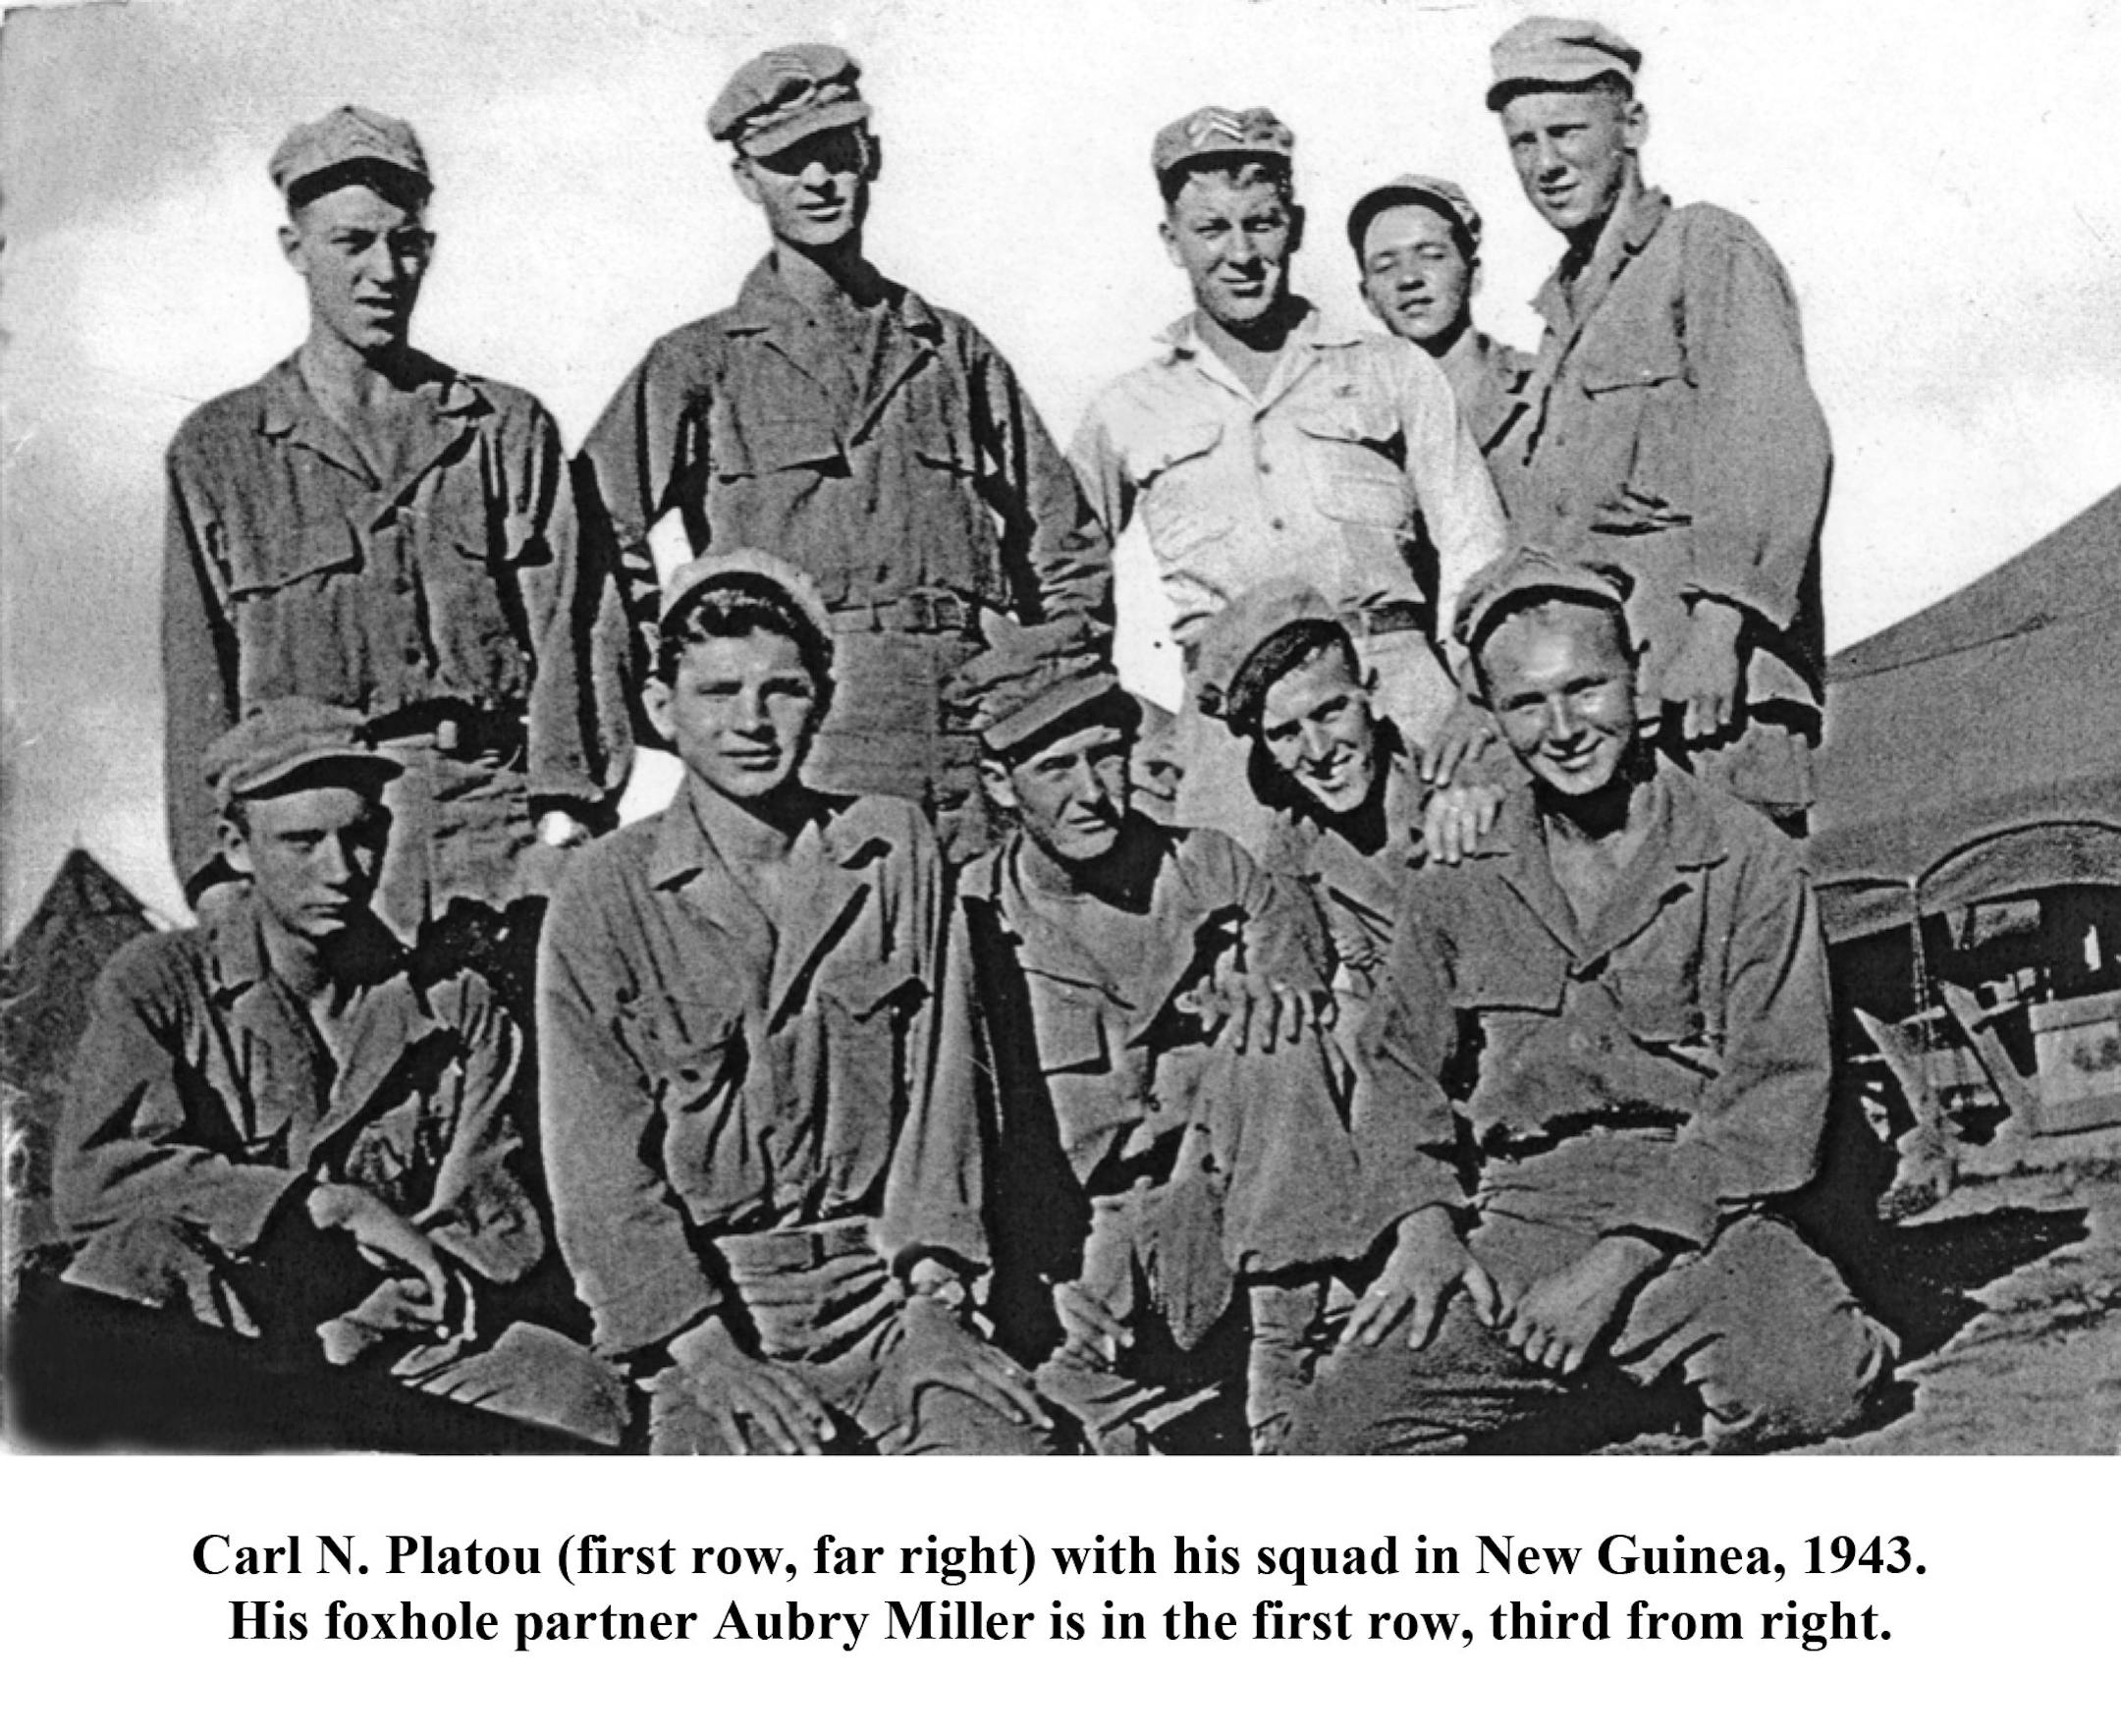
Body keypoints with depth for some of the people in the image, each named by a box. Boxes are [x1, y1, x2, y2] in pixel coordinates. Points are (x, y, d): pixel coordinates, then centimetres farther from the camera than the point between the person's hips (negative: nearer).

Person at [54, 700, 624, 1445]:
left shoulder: (456, 1010, 10)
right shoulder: (156, 985, 4)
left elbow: (498, 1230, 5)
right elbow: (91, 1176, -12)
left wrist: (356, 1329, -14)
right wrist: (322, 1204, -17)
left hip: (387, 1342, 2)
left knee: (577, 1393, -26)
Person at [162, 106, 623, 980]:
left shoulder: (509, 428, 13)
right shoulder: (218, 450, 10)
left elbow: (568, 636, 5)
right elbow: (198, 682, 7)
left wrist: (566, 820, -8)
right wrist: (221, 877, -1)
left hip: (505, 820, 1)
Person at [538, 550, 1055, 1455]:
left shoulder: (895, 848, 5)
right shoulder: (604, 900, -2)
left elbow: (936, 1083, 3)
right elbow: (598, 1157, -5)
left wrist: (933, 1302, -6)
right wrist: (706, 1349, -13)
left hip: (886, 1282, 2)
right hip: (705, 1297, -1)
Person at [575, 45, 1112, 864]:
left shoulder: (955, 352, 18)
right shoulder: (701, 365, 9)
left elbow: (1067, 549, 22)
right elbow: (589, 533, 0)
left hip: (965, 754, 3)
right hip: (789, 760, -2)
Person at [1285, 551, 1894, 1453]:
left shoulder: (1745, 859, 2)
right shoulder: (1461, 881, 12)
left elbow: (1774, 1086, -4)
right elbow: (1403, 1068, 18)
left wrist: (1624, 1256, -13)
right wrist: (1426, 1220, -2)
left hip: (1693, 1214, -2)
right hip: (1514, 1218, 2)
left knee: (1809, 1391, -32)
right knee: (1347, 1429, -21)